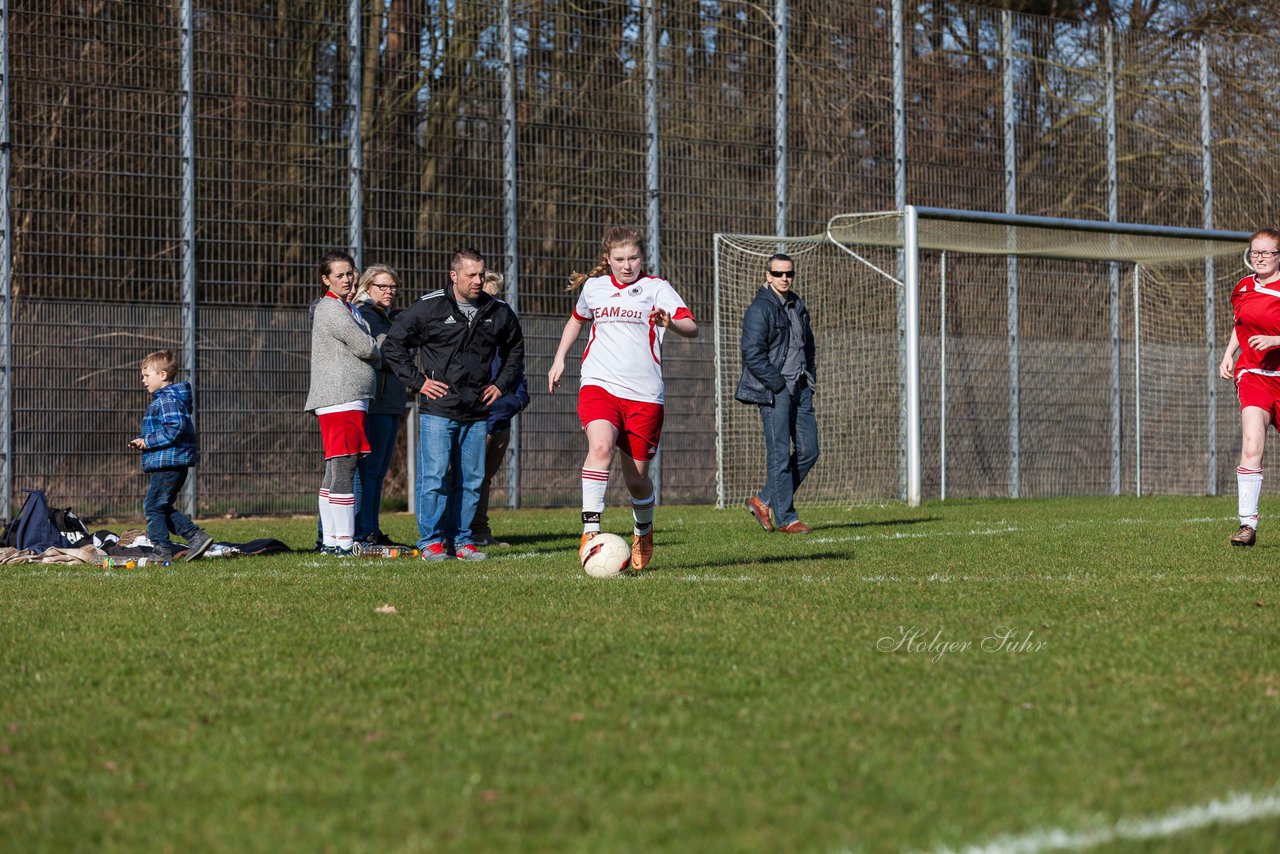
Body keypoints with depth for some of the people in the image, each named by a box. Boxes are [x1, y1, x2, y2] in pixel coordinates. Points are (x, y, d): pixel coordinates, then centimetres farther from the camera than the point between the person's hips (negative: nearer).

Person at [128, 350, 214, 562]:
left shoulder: (167, 399, -15)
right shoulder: (163, 399, 19)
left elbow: (176, 428, -26)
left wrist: (148, 441, -19)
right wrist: (143, 441, 13)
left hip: (168, 464, -11)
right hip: (170, 464, 11)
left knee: (153, 506, -6)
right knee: (163, 508, 15)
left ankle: (163, 551, -4)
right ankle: (197, 537, 13)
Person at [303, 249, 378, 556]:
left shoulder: (346, 308, 21)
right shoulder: (332, 309, -11)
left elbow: (363, 350, 22)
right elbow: (364, 347, -13)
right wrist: (377, 351, 7)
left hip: (352, 399, 11)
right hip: (340, 400, -11)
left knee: (334, 473, 11)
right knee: (342, 469, -11)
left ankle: (330, 540, 15)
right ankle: (342, 541, -12)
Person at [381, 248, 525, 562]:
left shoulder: (498, 312, 7)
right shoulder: (428, 308, -5)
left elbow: (514, 350, 26)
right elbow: (392, 345, 1)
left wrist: (502, 384, 13)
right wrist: (418, 381, -5)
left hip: (477, 413, 4)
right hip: (437, 410, -4)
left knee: (472, 480, 6)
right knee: (434, 477, -8)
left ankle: (463, 541, 15)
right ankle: (431, 542, 0)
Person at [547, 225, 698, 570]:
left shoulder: (656, 288, 0)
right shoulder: (594, 287, 10)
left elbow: (691, 328, -15)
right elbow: (577, 320, 33)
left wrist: (670, 322, -36)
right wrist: (559, 359, 25)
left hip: (644, 393, -1)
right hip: (599, 385, 1)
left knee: (636, 476, 6)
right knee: (601, 445, -29)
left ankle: (643, 532, 36)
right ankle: (590, 530, -33)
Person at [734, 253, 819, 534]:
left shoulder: (798, 307, 16)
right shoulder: (759, 309, -9)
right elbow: (753, 354, -16)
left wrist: (810, 380, 14)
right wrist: (779, 386, -17)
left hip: (800, 389, 8)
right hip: (773, 392, -8)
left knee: (808, 450, 6)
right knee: (780, 455, -6)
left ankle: (764, 500, 17)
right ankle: (785, 518, -2)